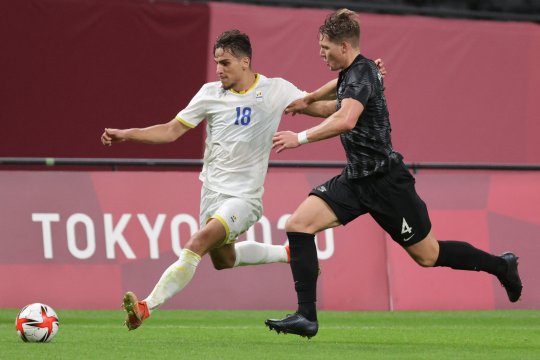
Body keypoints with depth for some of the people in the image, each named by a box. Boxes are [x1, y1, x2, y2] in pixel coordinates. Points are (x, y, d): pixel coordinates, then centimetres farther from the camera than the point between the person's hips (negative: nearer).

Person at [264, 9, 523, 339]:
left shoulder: (361, 74, -19)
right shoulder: (351, 73, 11)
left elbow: (345, 120, -38)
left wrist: (301, 138, -36)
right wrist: (306, 103, 21)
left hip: (384, 181, -9)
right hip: (356, 177, 9)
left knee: (427, 255, 4)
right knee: (298, 225, -9)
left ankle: (501, 266, 28)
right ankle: (306, 317, -12)